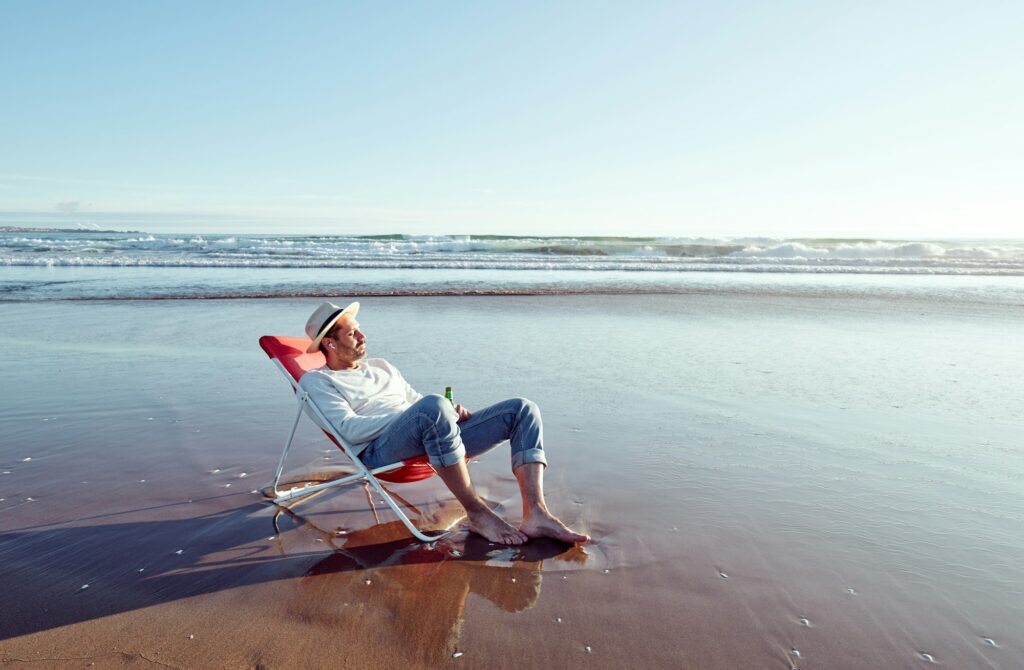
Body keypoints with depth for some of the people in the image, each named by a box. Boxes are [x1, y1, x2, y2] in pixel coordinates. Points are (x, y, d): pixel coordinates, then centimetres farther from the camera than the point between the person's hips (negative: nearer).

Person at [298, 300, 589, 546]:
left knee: (522, 409, -6)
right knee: (433, 407, -41)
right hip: (380, 450, -7)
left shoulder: (381, 366, 31)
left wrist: (450, 412, 7)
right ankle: (477, 513, -26)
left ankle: (535, 515, -21)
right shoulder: (316, 380, 9)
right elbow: (349, 430, -7)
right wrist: (407, 414, -13)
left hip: (436, 436, 8)